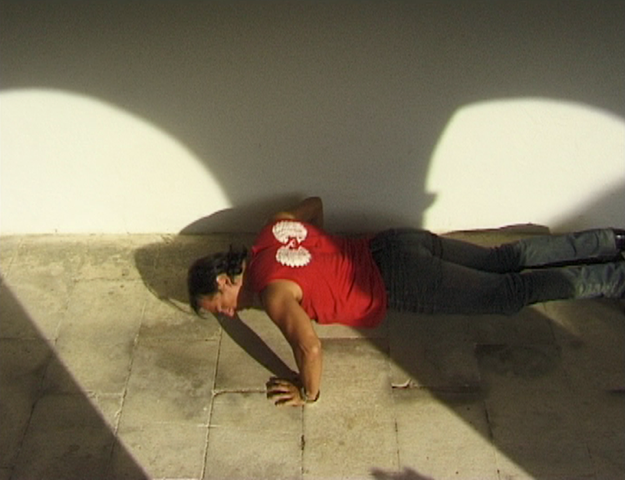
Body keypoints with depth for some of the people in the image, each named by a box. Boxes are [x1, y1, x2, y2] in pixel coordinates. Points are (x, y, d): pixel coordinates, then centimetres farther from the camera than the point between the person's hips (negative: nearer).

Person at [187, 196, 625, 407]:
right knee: (510, 260, 14)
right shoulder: (275, 227, 4)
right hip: (397, 243, 8)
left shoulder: (271, 291, -19)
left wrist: (308, 394, -14)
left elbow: (311, 349, -32)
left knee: (514, 292, 2)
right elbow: (315, 203, 21)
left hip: (399, 283, -8)